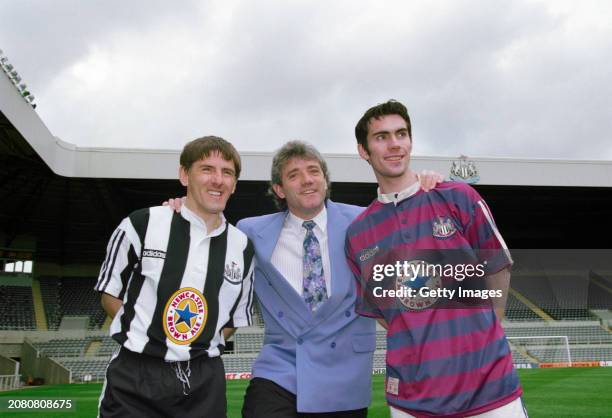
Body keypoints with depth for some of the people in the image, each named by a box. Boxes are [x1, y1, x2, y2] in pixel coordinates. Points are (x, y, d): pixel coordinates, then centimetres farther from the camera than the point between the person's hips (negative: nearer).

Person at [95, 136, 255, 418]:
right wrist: (143, 334, -5)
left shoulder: (242, 248, 4)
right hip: (134, 376, -2)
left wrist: (199, 343, 2)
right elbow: (109, 294, 5)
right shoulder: (142, 225, -3)